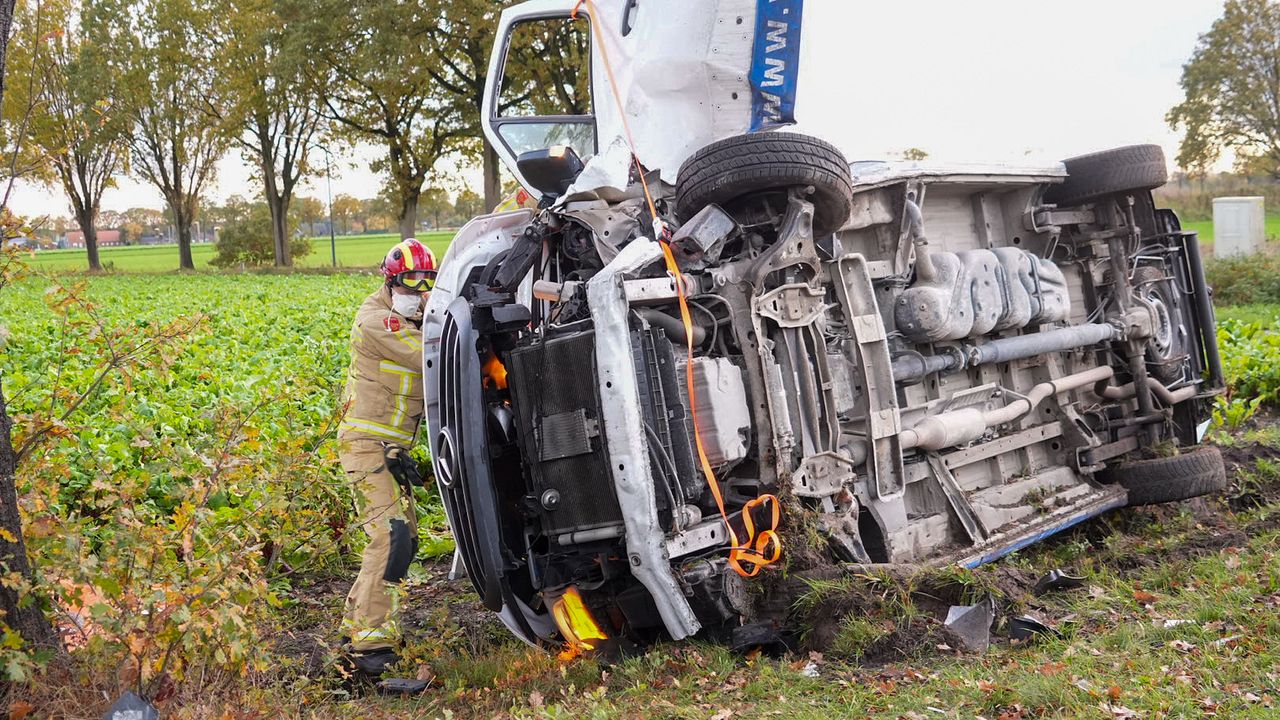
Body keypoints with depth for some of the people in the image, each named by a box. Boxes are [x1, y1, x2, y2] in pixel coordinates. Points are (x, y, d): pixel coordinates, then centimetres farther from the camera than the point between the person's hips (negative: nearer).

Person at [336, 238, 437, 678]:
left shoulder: (415, 321, 14)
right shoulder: (376, 320, -16)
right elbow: (430, 359, -21)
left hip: (393, 447, 10)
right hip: (366, 442, -10)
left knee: (404, 537, 14)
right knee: (391, 534, -19)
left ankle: (357, 620, 28)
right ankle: (368, 646, -18)